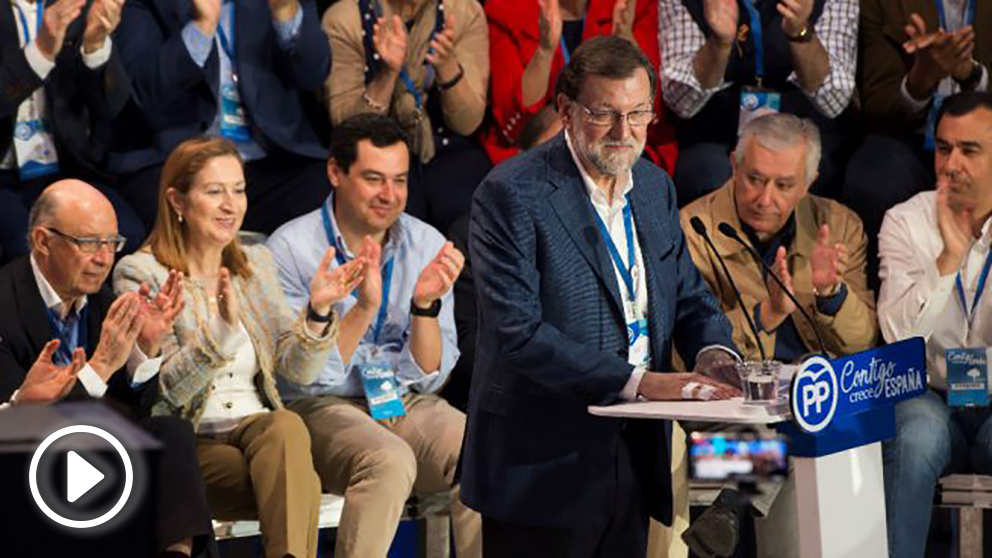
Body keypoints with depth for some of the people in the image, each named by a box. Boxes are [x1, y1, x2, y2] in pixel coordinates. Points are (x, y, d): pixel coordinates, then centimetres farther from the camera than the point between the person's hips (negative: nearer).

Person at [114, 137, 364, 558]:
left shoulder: (256, 263, 15)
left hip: (260, 428, 5)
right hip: (187, 445, -4)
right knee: (302, 487, -33)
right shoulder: (139, 274, -2)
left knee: (287, 426, -33)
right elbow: (166, 389, -12)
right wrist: (222, 330, -27)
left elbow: (298, 370, 7)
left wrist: (319, 310, -12)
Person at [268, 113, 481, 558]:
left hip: (408, 405, 4)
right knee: (390, 462, -34)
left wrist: (425, 304, -16)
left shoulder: (427, 245, 4)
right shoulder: (291, 248, -7)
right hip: (324, 408, -4)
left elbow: (429, 378, 2)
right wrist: (363, 308, -25)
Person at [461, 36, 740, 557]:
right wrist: (637, 382, -24)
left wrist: (713, 351, -6)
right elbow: (517, 333, -20)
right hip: (543, 471, -6)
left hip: (634, 465, 7)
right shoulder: (511, 192, -12)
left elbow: (690, 298, 18)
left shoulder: (655, 187, 11)